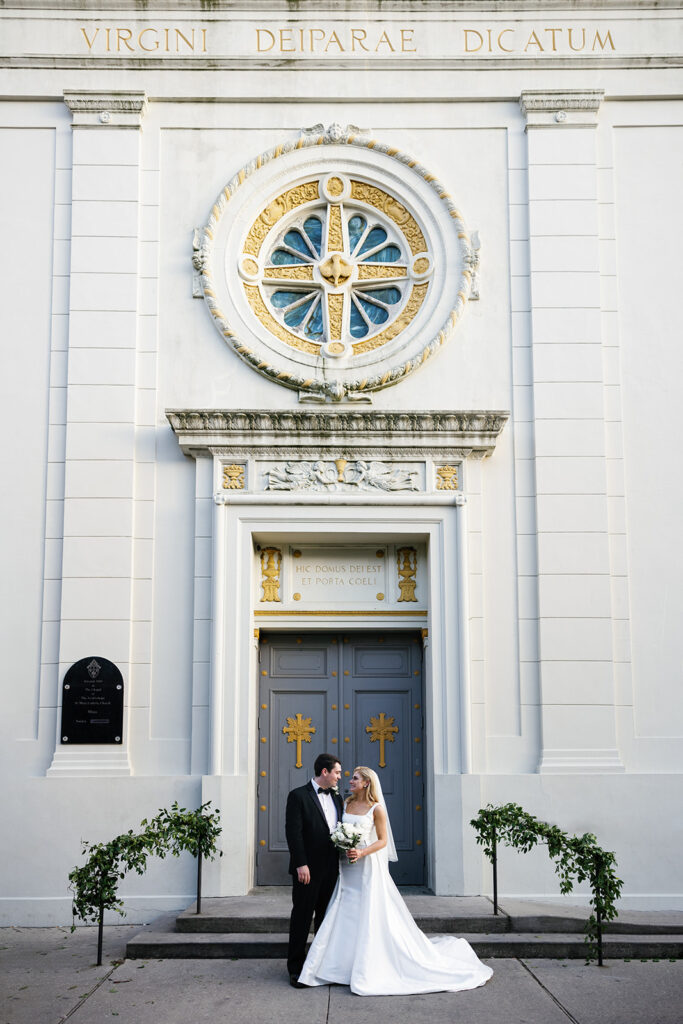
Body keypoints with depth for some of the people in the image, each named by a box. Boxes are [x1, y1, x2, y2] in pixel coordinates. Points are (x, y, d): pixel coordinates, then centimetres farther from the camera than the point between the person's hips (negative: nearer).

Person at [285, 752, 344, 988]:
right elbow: (293, 832, -13)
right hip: (308, 869, -6)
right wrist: (301, 864, -18)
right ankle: (296, 967, 7)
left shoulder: (337, 798, 13)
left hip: (331, 869, 6)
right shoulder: (298, 796, -8)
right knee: (302, 917, 0)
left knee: (326, 917, 13)